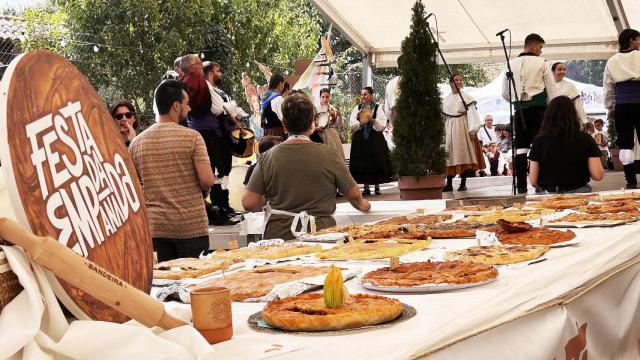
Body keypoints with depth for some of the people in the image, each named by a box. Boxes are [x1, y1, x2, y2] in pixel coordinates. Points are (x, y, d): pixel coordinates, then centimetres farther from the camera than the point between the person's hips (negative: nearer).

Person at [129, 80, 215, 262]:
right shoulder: (192, 137, -9)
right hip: (191, 226, -4)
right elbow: (207, 180, -15)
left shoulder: (137, 142, 4)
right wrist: (204, 188, 7)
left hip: (156, 227, 4)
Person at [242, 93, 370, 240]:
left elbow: (249, 203, -2)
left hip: (278, 234, 2)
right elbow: (354, 195, 5)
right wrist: (362, 205, 28)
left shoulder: (268, 157, -1)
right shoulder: (327, 155, -4)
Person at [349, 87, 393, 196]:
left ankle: (377, 187, 6)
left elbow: (382, 125, -5)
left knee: (376, 162, -3)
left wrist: (372, 120, -19)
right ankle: (366, 188, 6)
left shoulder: (378, 108, 3)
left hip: (375, 139, -2)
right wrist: (360, 123, -16)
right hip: (360, 139, 2)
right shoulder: (357, 108, 10)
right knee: (362, 163, -1)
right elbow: (352, 124, 2)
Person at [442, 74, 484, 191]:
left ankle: (463, 183, 2)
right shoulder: (445, 100, 12)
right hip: (449, 129, 3)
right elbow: (443, 117, 13)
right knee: (449, 156, 1)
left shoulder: (466, 97, 1)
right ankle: (449, 184, 3)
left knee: (464, 155, -3)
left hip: (462, 128, -3)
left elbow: (471, 114, -6)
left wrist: (472, 130, -17)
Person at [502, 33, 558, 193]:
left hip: (519, 110, 3)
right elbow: (551, 91, 1)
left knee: (520, 148, 4)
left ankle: (521, 185, 1)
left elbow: (505, 93, 12)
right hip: (538, 108, -3)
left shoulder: (512, 64, 9)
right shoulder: (542, 63, 0)